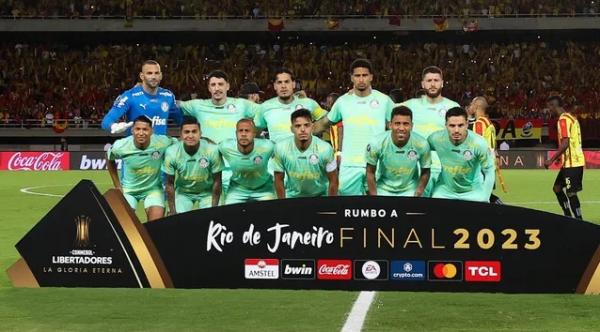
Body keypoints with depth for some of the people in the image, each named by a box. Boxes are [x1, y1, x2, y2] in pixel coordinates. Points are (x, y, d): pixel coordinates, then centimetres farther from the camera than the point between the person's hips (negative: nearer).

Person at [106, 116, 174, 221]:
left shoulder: (162, 143, -26)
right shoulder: (120, 146, -21)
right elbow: (110, 160, 2)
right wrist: (117, 185, 2)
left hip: (153, 188, 0)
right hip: (128, 189, 0)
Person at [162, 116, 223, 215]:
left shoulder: (212, 151, -26)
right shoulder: (172, 153, -22)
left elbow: (217, 181, -14)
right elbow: (170, 184, -10)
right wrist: (172, 211, -11)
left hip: (207, 192, -1)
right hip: (183, 192, 1)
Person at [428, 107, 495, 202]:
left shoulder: (478, 143, -26)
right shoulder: (436, 139, -20)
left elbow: (489, 171, -15)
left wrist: (484, 199, -18)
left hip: (473, 190, -2)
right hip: (445, 189, 2)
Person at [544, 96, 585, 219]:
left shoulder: (563, 119, -15)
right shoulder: (571, 117, 16)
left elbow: (565, 143, -22)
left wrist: (551, 160, -18)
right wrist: (559, 157, 25)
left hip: (571, 163, -10)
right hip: (575, 160, 10)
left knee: (571, 193, -6)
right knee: (557, 188, 16)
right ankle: (569, 218, 17)